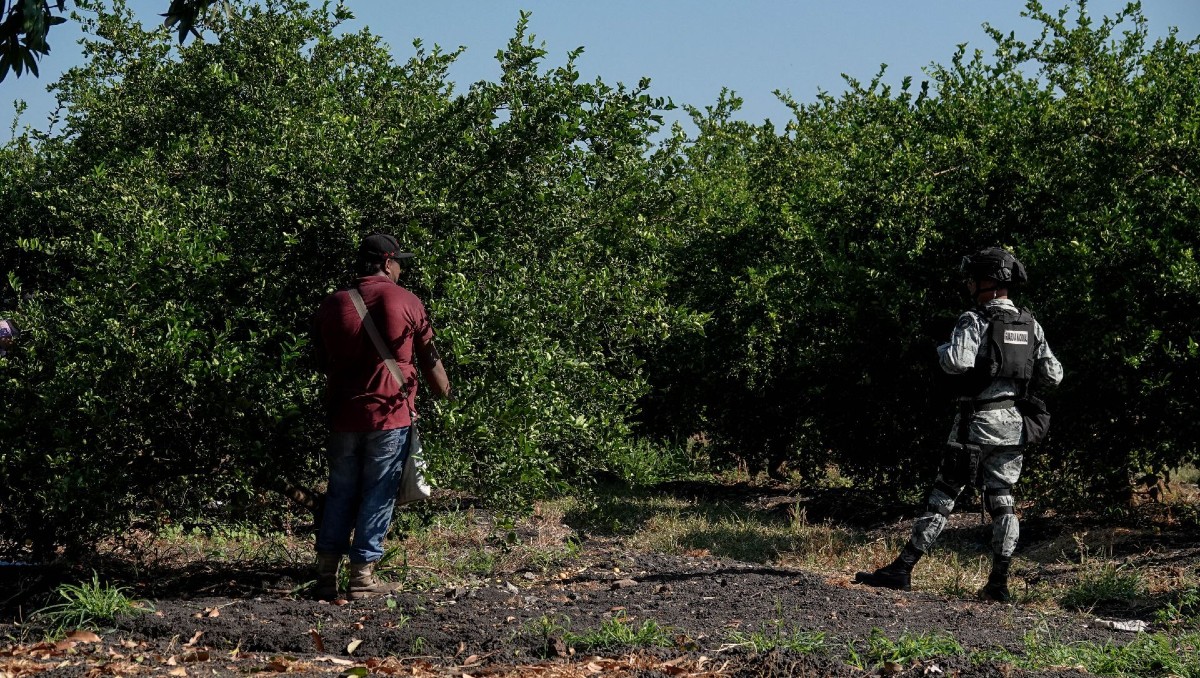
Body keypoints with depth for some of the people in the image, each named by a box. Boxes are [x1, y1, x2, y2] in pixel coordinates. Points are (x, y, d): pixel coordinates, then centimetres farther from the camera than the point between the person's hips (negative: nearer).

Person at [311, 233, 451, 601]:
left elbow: (323, 362, 15)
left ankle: (326, 575, 8)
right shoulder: (406, 302, -4)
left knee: (339, 494, 11)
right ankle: (362, 576, 4)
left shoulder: (332, 304, 5)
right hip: (390, 414, -3)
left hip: (343, 415, 3)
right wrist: (445, 392, 20)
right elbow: (429, 358, 4)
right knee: (378, 496, 4)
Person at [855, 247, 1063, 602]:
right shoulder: (1031, 325, 8)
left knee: (943, 496, -3)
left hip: (978, 423, -6)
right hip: (1014, 425, 6)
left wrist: (943, 349, -5)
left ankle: (902, 570, 0)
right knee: (1002, 501, 9)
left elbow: (957, 363, -27)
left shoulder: (974, 321, -12)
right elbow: (1053, 375, 8)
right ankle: (999, 582, 5)